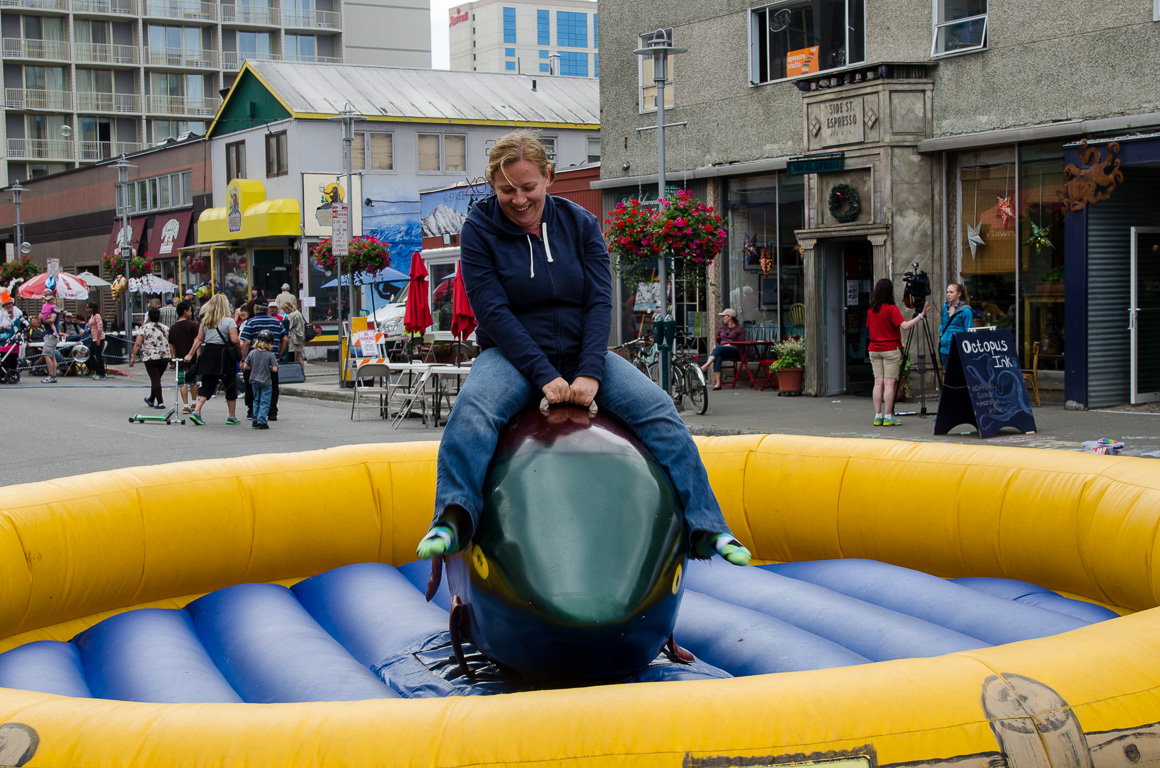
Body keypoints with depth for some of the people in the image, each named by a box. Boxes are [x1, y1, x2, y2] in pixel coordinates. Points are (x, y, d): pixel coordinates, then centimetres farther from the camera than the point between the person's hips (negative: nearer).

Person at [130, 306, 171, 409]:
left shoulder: (144, 328, -4)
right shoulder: (165, 328, 10)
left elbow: (138, 344, -10)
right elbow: (170, 344, 13)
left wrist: (133, 357, -4)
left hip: (150, 357, -5)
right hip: (164, 358, 5)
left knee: (155, 380, -2)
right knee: (156, 379, 18)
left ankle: (160, 402, -9)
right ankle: (151, 400, 32)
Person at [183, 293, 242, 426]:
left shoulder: (205, 321, 7)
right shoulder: (229, 321, -8)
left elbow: (199, 339, 6)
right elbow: (234, 340, -15)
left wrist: (190, 354, 11)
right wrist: (240, 345, 5)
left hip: (208, 352, 5)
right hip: (224, 354, -5)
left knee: (206, 385, 6)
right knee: (230, 386, 8)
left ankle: (196, 411, -10)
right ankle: (232, 417, 13)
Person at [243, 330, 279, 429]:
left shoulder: (252, 353, -3)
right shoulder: (270, 355, -13)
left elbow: (245, 366, -3)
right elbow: (275, 369, -16)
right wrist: (268, 368, 4)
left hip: (254, 381, 4)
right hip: (266, 382, -4)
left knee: (256, 400, 19)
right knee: (265, 402, 3)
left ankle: (255, 420, 21)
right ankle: (261, 421, -4)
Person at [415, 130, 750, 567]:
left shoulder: (580, 224, 2)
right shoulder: (479, 230, -6)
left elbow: (599, 302, -4)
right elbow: (493, 312, -13)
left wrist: (589, 372, -18)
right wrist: (544, 376, -21)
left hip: (581, 352, 3)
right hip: (513, 355, -2)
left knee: (658, 409, -16)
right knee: (473, 407, -35)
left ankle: (704, 527, -13)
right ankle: (453, 518, -40)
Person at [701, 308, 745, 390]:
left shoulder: (739, 329, 11)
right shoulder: (722, 328, 28)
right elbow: (717, 341, 32)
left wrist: (730, 345, -10)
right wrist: (715, 346, 12)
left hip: (734, 351, -3)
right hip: (721, 352, 3)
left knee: (718, 348, -35)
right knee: (718, 358, -35)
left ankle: (705, 366, -49)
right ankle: (717, 383, -47)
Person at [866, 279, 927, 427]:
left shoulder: (871, 310, 6)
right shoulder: (891, 309, -12)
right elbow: (905, 326, -21)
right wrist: (920, 316, -17)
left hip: (874, 350, 6)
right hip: (890, 350, -6)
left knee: (878, 383, 6)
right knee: (889, 383, -4)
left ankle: (878, 416, 4)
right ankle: (888, 417, -5)